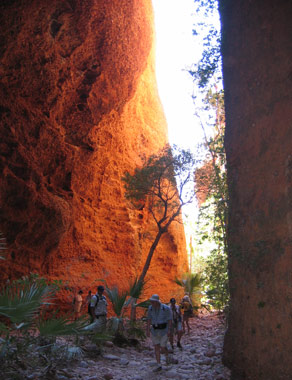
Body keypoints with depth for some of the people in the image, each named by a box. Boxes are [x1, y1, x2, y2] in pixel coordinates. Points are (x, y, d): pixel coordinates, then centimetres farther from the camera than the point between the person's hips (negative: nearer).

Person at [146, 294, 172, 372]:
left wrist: (169, 330, -16)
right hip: (154, 330, 4)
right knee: (156, 347, 2)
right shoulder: (150, 308, -4)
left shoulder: (166, 308, -16)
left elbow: (170, 319, -10)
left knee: (163, 347, 0)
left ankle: (167, 355, 35)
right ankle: (159, 366, 11)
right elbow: (149, 319, 2)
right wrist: (148, 330, -3)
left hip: (163, 330, -3)